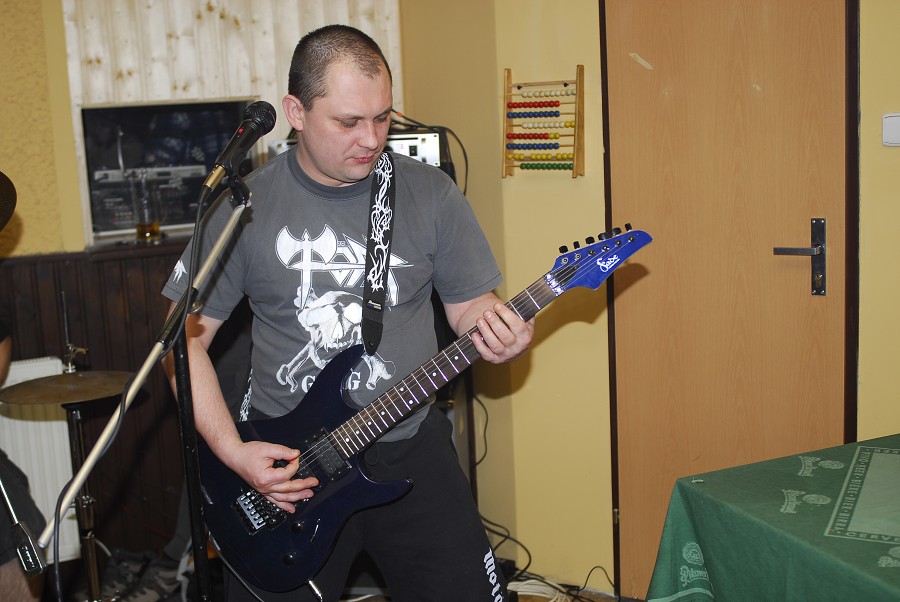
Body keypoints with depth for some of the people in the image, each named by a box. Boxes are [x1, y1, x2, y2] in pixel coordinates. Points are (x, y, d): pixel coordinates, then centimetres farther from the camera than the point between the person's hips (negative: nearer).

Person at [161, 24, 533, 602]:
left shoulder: (431, 193, -2)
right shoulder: (244, 206, -6)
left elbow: (469, 301, 6)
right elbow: (188, 337, -1)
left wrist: (494, 330, -18)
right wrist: (231, 450, -11)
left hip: (411, 448, 1)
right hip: (282, 462, -1)